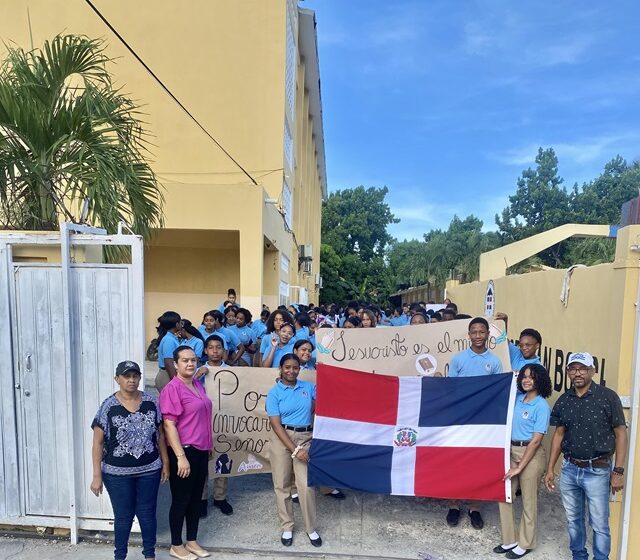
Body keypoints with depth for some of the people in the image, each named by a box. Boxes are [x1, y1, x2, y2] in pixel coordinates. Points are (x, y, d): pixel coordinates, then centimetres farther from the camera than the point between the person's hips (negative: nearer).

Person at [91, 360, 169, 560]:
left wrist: (165, 463, 5)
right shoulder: (108, 406, -11)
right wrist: (97, 475, -8)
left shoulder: (150, 402, -4)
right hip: (118, 473, -2)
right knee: (123, 516, 13)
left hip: (149, 470, 2)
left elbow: (160, 434, 4)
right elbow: (98, 443, -7)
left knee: (147, 513, 14)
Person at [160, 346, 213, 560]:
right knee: (181, 499, 8)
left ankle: (192, 541, 32)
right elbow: (169, 425, -19)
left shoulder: (198, 385, 7)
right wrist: (181, 457, -21)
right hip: (184, 451, -7)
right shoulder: (173, 388, -17)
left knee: (196, 498, 17)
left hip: (200, 450, 8)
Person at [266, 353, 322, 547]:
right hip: (281, 438, -1)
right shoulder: (274, 393, -5)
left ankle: (310, 528, 17)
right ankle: (287, 526, 26)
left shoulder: (308, 387, 4)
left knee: (306, 485, -1)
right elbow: (276, 424, -10)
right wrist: (294, 449, -15)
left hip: (305, 437, 1)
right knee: (282, 484, 7)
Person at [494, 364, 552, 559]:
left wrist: (520, 467, -15)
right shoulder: (518, 398, 3)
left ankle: (525, 544, 25)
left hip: (531, 455, -6)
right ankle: (510, 540, 25)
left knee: (528, 501, 9)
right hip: (512, 451, 6)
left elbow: (536, 440, -15)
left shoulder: (542, 406, -14)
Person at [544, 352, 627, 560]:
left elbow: (620, 433, -7)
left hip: (597, 471, -4)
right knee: (573, 520, 17)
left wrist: (618, 471, -10)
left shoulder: (608, 397, -10)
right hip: (569, 470, 4)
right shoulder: (563, 401, 3)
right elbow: (559, 435, 8)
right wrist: (550, 469, 7)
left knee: (599, 524, 7)